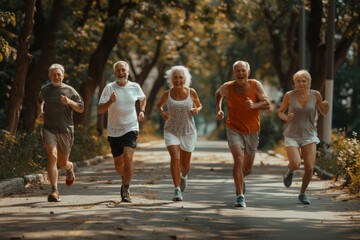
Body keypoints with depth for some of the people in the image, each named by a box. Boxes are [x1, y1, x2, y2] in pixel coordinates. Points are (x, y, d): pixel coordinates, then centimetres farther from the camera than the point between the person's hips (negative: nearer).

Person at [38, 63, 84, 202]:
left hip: (66, 130, 0)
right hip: (49, 129, 0)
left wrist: (69, 102, -15)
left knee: (62, 163, 10)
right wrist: (40, 112, 12)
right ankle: (54, 191, -22)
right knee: (52, 157, -21)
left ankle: (70, 168, 50)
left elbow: (81, 109, 2)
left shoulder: (69, 91, 1)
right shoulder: (44, 90, 6)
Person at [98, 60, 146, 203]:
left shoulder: (135, 87, 0)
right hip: (114, 131, 1)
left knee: (128, 157, -20)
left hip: (131, 128, -1)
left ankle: (126, 190, -14)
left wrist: (142, 111, 8)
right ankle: (124, 179, 44)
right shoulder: (109, 88, -8)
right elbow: (100, 110, -13)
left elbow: (143, 98, 24)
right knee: (118, 163, 12)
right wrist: (110, 101, -30)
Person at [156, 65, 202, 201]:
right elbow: (159, 105, 13)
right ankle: (177, 190, -19)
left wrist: (196, 110, -14)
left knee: (185, 164, 10)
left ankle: (183, 176, 47)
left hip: (188, 132, 1)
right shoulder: (167, 94, -6)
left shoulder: (191, 92, -7)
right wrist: (162, 113, -8)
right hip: (171, 131, -1)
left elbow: (199, 106, 9)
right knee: (174, 158, -22)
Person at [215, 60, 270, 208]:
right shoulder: (227, 87, -8)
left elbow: (267, 105, -14)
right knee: (238, 158, -25)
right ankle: (240, 196, -22)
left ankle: (240, 178, 50)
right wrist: (218, 110, 1)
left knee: (248, 168, 12)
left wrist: (254, 105, -33)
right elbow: (218, 94, 15)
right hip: (234, 130, -2)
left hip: (252, 131, 2)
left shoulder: (255, 85, -10)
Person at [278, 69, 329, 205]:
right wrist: (286, 117, -17)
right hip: (292, 136, -1)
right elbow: (280, 112, 6)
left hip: (309, 135, 1)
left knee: (309, 167, -8)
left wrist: (326, 106, -14)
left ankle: (302, 194, 17)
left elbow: (323, 112, 9)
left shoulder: (315, 95, -4)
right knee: (296, 164, -20)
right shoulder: (289, 95, -7)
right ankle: (290, 171, 19)